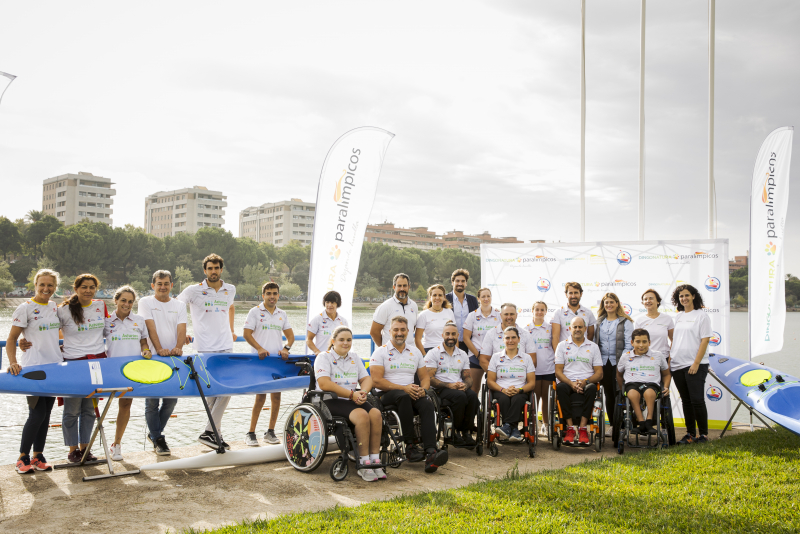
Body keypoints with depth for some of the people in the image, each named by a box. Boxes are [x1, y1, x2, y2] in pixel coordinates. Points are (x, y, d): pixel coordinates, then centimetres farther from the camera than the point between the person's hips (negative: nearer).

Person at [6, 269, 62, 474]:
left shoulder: (55, 307, 11)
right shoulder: (26, 308, -6)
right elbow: (11, 338, -7)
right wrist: (13, 362, -20)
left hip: (54, 366, 6)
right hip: (33, 367, -6)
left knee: (46, 414, 8)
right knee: (37, 414, -8)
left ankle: (38, 456, 17)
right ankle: (23, 457, 7)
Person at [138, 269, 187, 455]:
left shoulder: (179, 305, 12)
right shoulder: (146, 302, 4)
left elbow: (181, 328, -2)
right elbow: (151, 327, -8)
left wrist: (178, 348, -20)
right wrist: (159, 349, -21)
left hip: (173, 358, 3)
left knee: (171, 399, 4)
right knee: (152, 401, -2)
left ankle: (154, 432, 24)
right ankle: (158, 439, 11)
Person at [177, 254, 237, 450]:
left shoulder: (230, 290, 11)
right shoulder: (194, 290, -1)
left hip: (226, 347, 4)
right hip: (205, 348, -4)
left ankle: (209, 432, 3)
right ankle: (216, 431, 6)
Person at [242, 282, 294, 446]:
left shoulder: (282, 314, 15)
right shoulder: (255, 312, 3)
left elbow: (290, 335, 14)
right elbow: (247, 334, -4)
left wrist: (286, 348, -6)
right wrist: (259, 348, -18)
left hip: (278, 360, 4)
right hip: (260, 360, -4)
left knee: (276, 396, 3)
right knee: (261, 396, -8)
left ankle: (270, 432, 14)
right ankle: (251, 434, 0)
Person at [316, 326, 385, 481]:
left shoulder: (354, 358, 21)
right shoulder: (324, 357, 0)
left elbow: (366, 378, 13)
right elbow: (324, 384, -14)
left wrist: (363, 391, -12)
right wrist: (351, 394, -18)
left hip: (354, 400, 6)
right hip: (331, 401, -6)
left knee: (376, 413, -24)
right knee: (361, 415, -32)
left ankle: (375, 461, -22)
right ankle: (364, 465, -27)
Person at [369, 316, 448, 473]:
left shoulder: (415, 352, 18)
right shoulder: (381, 352, 3)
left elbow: (425, 376, 18)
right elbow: (377, 381, -8)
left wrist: (422, 389, -7)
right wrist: (403, 388, -18)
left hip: (410, 393, 4)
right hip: (387, 394, -4)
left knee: (427, 405, -29)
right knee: (404, 397, -38)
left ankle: (431, 454, -44)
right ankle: (410, 445, -33)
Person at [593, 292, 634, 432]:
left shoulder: (625, 322, 1)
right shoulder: (599, 322, 13)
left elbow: (629, 344, -4)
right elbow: (595, 342, 14)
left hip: (618, 362, -4)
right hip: (604, 363, 4)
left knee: (619, 394, -6)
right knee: (608, 394, 9)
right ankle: (612, 424, 16)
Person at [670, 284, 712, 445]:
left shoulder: (701, 315, -3)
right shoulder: (678, 317, 14)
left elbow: (705, 341, -8)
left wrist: (696, 363, -14)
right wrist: (669, 359, 8)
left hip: (695, 365, -6)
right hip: (677, 365, 6)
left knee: (697, 400, -6)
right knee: (686, 401, 9)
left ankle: (704, 434, 6)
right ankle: (690, 434, 16)